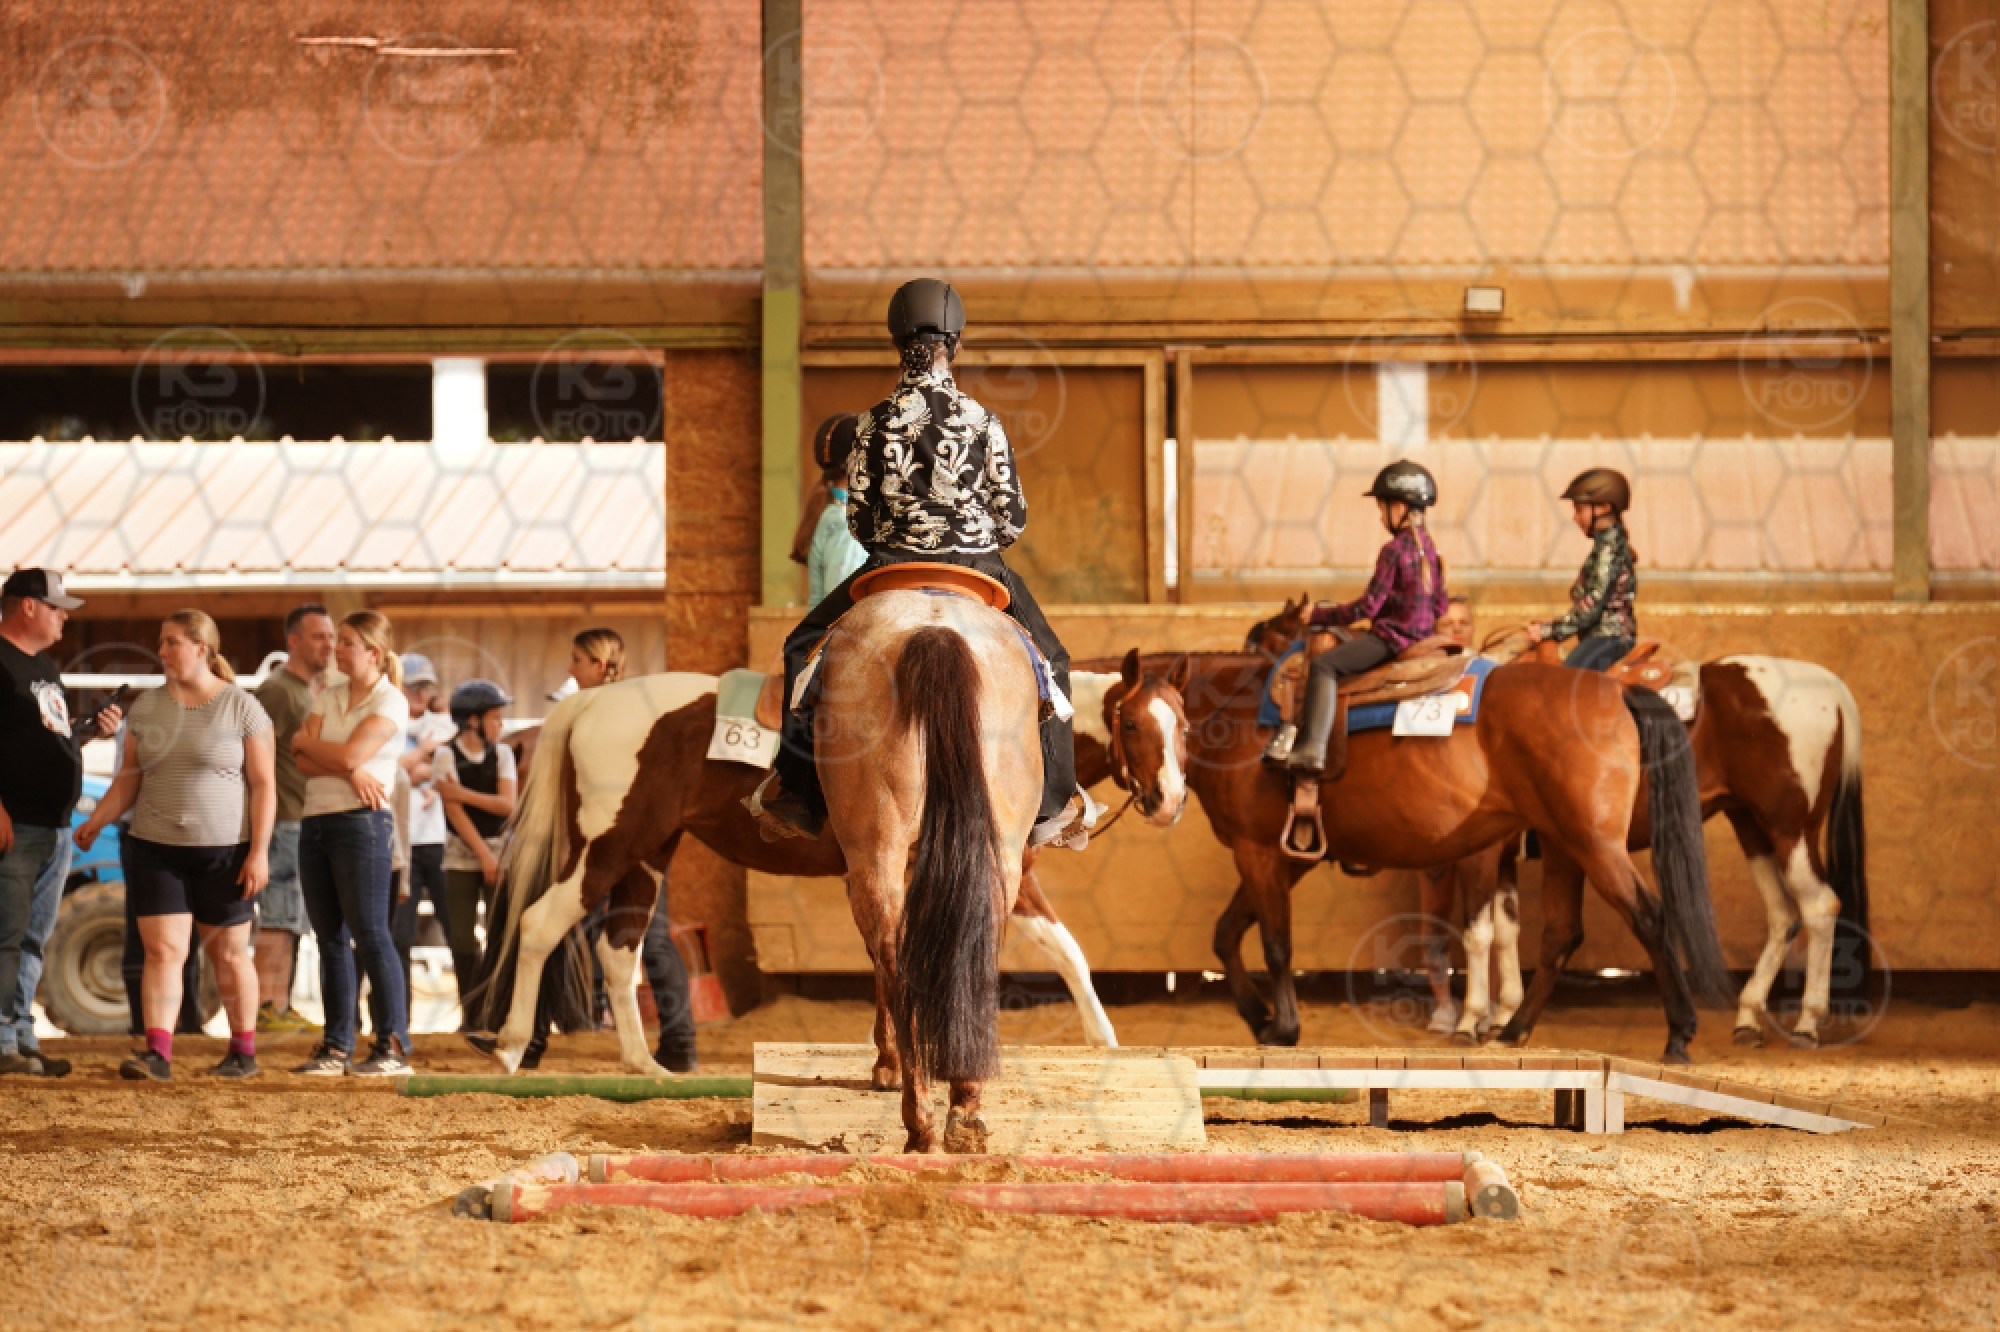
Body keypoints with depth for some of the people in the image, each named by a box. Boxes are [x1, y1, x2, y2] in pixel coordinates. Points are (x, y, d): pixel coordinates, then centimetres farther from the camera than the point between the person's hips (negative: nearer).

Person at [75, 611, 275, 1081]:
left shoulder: (242, 707, -4)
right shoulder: (147, 706, 8)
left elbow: (263, 784, -4)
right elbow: (129, 777, 12)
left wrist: (259, 851, -10)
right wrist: (96, 820, -3)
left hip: (224, 850, -3)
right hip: (156, 849, 3)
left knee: (228, 954, 6)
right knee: (163, 950, -7)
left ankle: (243, 1051, 17)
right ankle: (157, 1054, -13)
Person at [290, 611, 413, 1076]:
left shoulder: (390, 701, -3)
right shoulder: (328, 698, 15)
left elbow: (351, 753, -15)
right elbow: (303, 762, 2)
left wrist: (305, 741, 2)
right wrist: (350, 772, -14)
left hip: (362, 823, -7)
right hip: (315, 823, 7)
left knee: (370, 934, -10)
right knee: (330, 938, 7)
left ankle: (394, 1046, -10)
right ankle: (337, 1046, 11)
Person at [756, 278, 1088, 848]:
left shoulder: (876, 423, -7)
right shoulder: (983, 423, -8)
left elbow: (858, 517, -3)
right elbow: (1012, 521, -4)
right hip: (979, 572, 0)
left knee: (804, 647, 22)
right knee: (1049, 660, 23)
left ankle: (796, 789, 18)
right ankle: (1053, 803, 20)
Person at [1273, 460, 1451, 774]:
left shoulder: (1393, 550, -18)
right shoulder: (1428, 546, 10)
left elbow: (1367, 607, -18)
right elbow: (1440, 604, 16)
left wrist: (1319, 615, -9)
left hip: (1393, 637, -10)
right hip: (1422, 636, 10)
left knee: (1324, 664, -17)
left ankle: (1312, 749, -29)